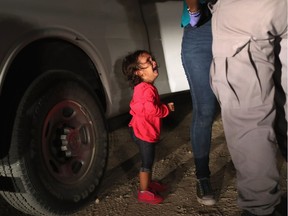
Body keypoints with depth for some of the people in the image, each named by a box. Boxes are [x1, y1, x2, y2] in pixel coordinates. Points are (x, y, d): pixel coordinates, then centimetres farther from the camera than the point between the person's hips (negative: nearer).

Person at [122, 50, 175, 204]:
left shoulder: (143, 87, 10)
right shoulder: (146, 89, -25)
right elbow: (152, 110, -32)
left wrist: (164, 106, 7)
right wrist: (167, 109, -17)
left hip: (146, 130, 10)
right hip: (144, 131, -10)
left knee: (149, 160, 23)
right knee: (147, 162, 1)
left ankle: (148, 184, 38)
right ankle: (144, 192, 14)